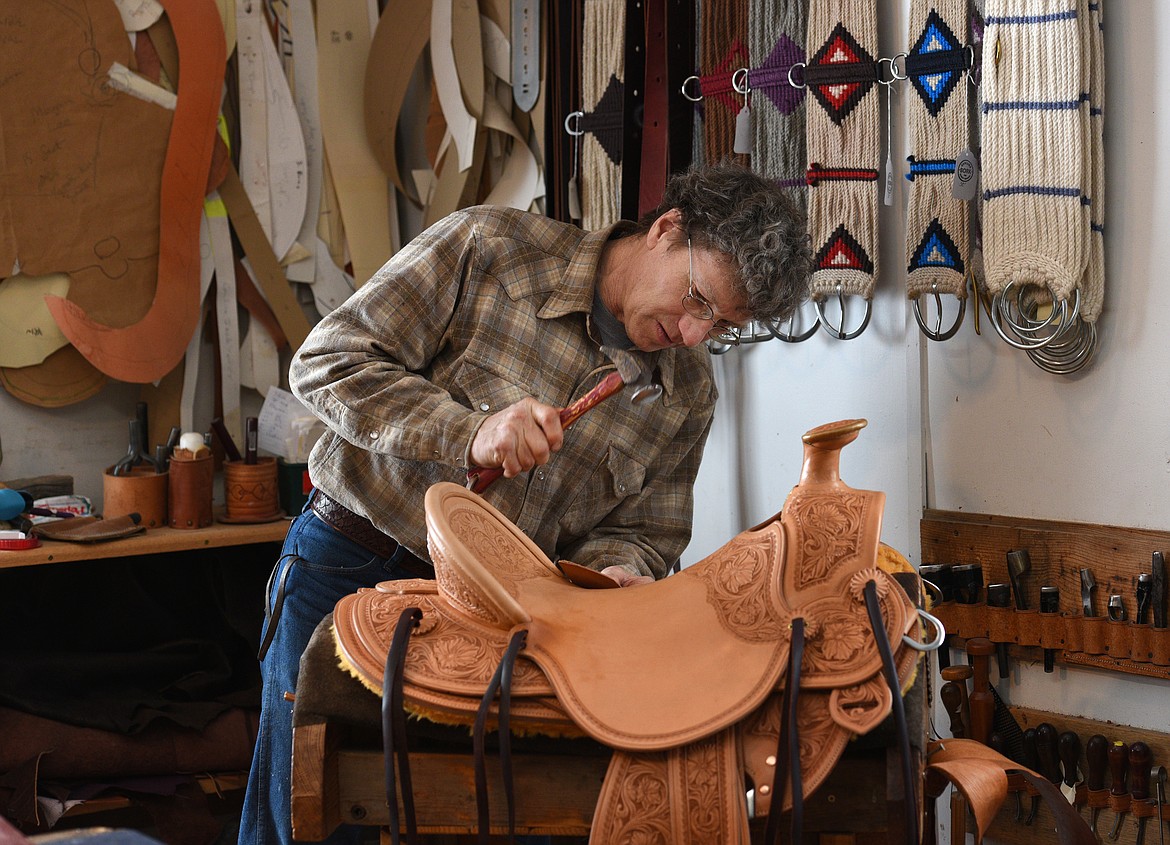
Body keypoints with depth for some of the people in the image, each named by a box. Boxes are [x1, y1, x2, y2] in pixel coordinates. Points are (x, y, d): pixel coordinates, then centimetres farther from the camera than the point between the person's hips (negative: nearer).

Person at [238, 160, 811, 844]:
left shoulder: (690, 396, 1)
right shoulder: (486, 249, -13)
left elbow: (639, 535, 5)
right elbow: (327, 363, -15)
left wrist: (613, 572, -20)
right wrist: (469, 433, -28)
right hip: (350, 573, -3)